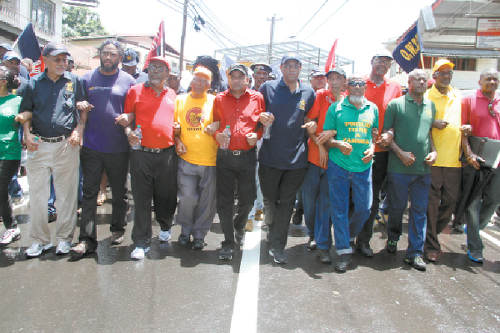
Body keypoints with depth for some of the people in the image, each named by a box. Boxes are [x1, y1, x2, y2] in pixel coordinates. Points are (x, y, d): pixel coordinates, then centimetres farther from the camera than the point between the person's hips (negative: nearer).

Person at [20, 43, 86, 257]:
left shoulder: (74, 81, 7)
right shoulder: (34, 83, 8)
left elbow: (84, 109, 10)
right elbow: (26, 112, 12)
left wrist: (78, 131, -5)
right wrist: (27, 134, -4)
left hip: (66, 145, -1)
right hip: (39, 145, 1)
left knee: (67, 194, 5)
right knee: (37, 194, 5)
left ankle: (64, 238, 18)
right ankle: (39, 239, 19)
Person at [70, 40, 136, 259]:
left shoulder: (128, 81, 5)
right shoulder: (87, 79, 9)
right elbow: (82, 111, 10)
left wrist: (127, 119, -14)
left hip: (118, 148, 0)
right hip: (91, 146, 1)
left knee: (119, 192, 11)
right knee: (89, 193, 0)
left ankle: (117, 229, 28)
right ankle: (87, 239, 4)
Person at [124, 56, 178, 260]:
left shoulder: (172, 96, 14)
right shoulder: (135, 91, 6)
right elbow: (127, 119, 4)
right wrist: (129, 132, -15)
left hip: (167, 154, 3)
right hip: (141, 153, -2)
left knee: (167, 196, 12)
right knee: (142, 199, 0)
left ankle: (165, 227, 39)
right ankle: (141, 243, 9)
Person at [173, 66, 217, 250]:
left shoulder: (215, 101, 7)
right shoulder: (180, 100, 11)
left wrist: (215, 127, -10)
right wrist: (177, 141, -2)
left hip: (210, 159, 0)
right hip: (186, 158, 0)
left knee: (207, 201, 5)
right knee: (187, 197, -6)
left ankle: (199, 234, 24)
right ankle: (185, 229, 21)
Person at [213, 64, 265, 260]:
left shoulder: (257, 98, 7)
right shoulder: (219, 99, 10)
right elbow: (214, 124, 13)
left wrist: (256, 135, -8)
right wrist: (217, 135, -7)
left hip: (247, 156, 0)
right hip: (225, 155, 1)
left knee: (247, 199, 6)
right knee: (224, 200, 1)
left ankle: (238, 226, 37)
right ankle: (229, 242, 13)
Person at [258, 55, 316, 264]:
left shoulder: (308, 93, 9)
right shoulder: (268, 88, 3)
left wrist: (311, 126, -2)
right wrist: (261, 118, -13)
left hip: (296, 158, 1)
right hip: (270, 156, -1)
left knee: (286, 203, 5)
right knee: (270, 200, 11)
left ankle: (277, 246, 13)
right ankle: (273, 230, 39)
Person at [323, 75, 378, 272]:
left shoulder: (373, 109, 13)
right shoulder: (336, 107, 3)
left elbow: (375, 135, 19)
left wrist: (372, 148, -1)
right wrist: (339, 144, -18)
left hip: (363, 166, 3)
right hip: (338, 165, -2)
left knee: (364, 207, 5)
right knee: (339, 208, -1)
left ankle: (348, 235, 33)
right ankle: (343, 250, 9)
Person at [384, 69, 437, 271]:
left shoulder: (430, 106, 14)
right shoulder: (396, 104, 1)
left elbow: (430, 132, 22)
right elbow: (386, 135, -1)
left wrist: (434, 151, 5)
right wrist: (401, 153, -12)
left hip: (423, 168, 4)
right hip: (399, 168, -3)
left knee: (420, 211, 3)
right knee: (397, 207, 8)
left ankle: (415, 253, 10)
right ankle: (393, 238, 34)